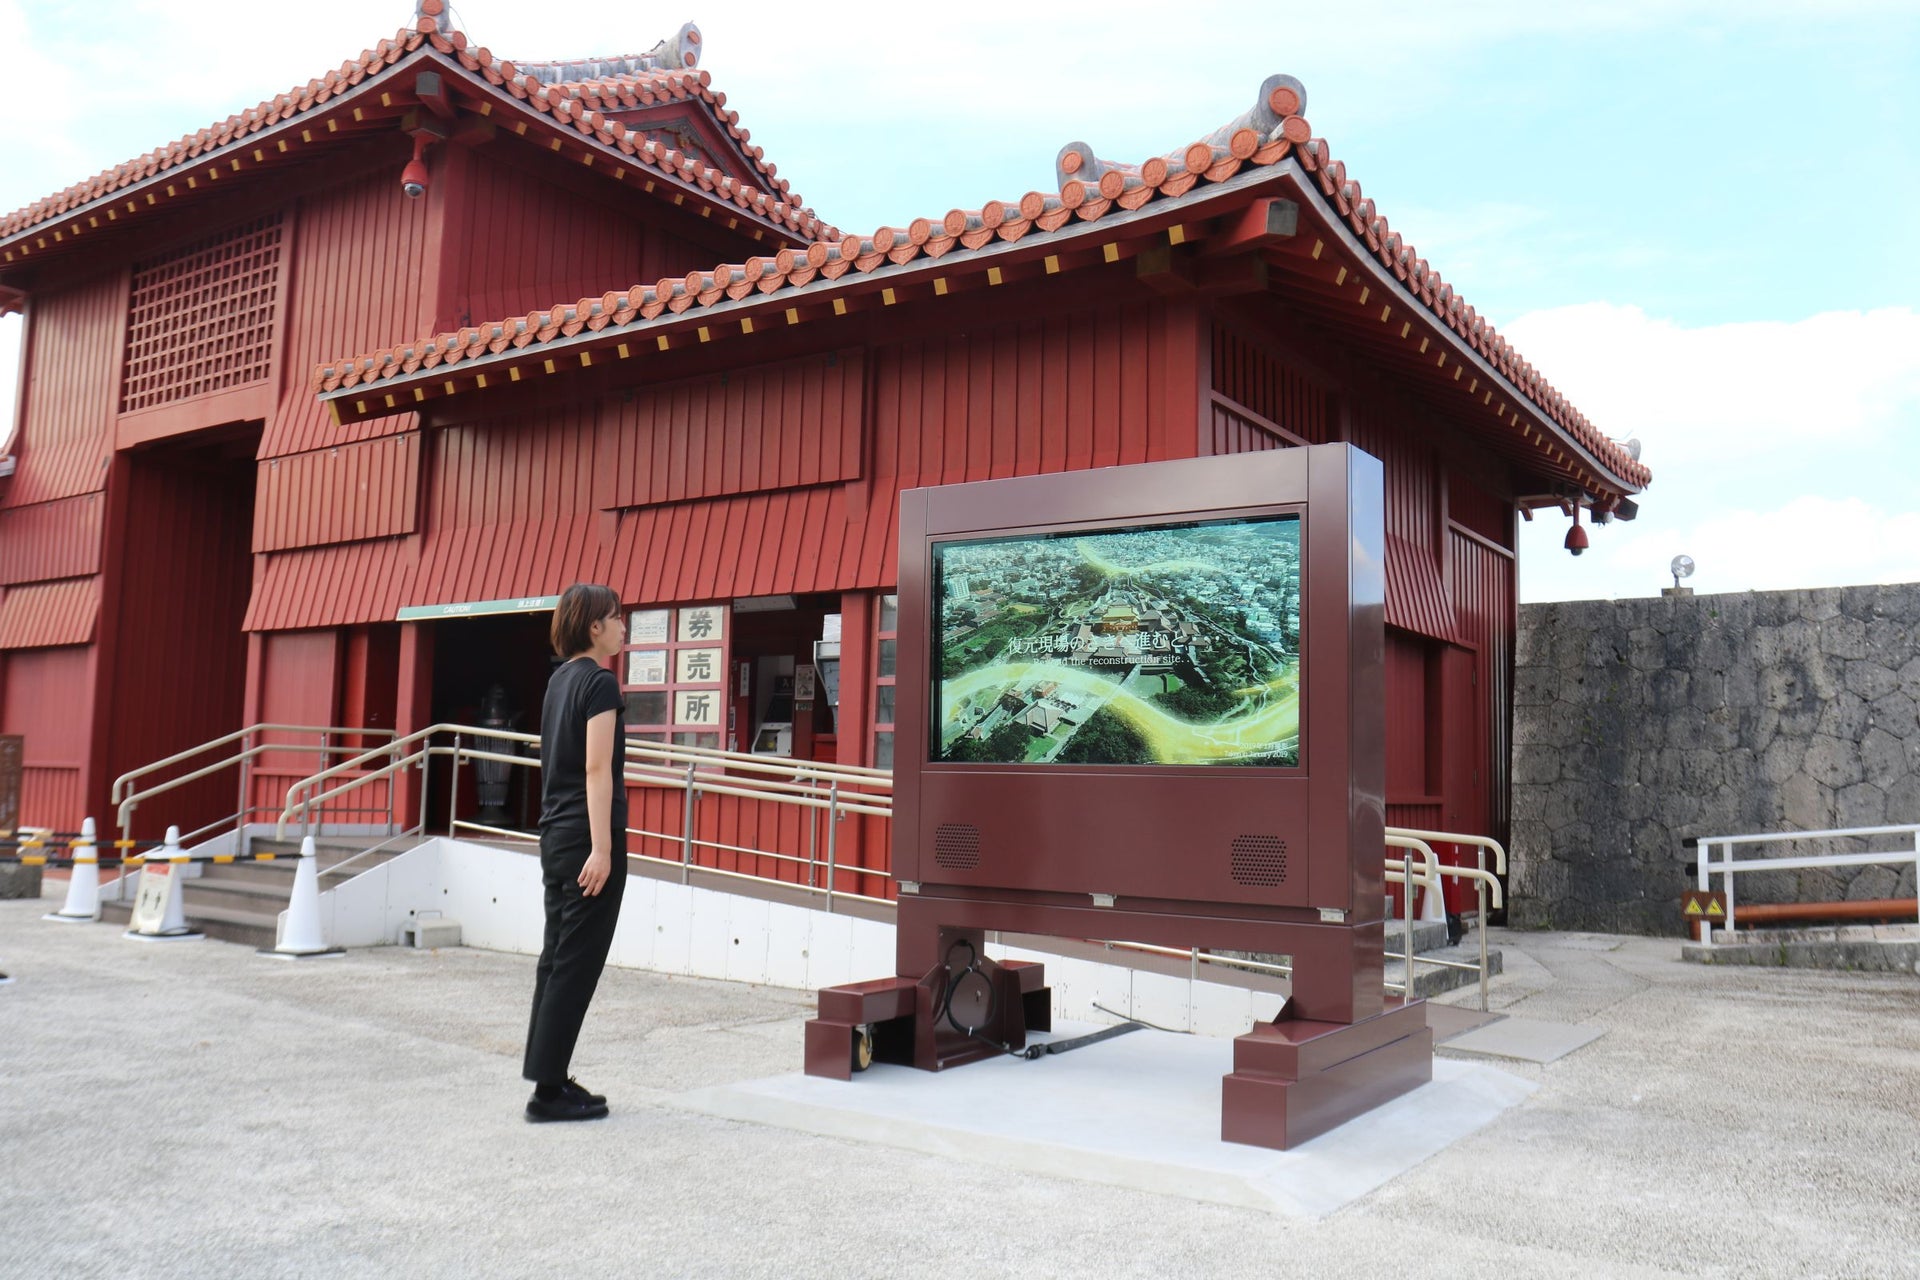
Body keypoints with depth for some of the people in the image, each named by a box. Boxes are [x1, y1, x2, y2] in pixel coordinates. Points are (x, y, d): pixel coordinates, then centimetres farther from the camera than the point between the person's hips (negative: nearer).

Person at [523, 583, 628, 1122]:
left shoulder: (561, 679, 14)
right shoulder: (599, 682, -12)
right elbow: (597, 769, -18)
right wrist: (602, 848, -19)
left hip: (555, 835, 9)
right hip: (587, 836, -9)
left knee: (557, 957, 13)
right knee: (577, 962, -3)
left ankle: (549, 1079, 20)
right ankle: (549, 1089, 2)